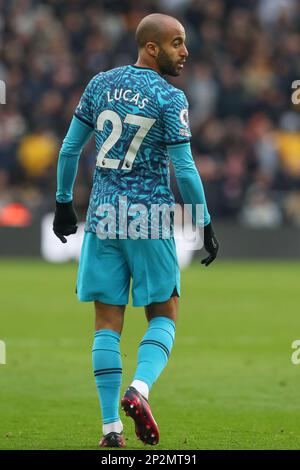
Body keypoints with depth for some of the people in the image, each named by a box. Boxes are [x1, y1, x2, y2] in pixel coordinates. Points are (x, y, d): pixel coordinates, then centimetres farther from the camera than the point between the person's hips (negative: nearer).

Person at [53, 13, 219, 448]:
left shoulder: (101, 84, 6)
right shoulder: (169, 99, -8)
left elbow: (70, 148, 10)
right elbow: (184, 170, -11)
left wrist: (64, 202, 21)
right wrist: (205, 225, -1)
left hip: (102, 218, 4)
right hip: (150, 218, -4)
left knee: (107, 322, 6)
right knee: (163, 316, 10)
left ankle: (111, 426, 1)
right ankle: (140, 388, -15)